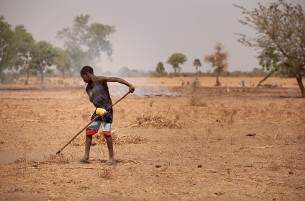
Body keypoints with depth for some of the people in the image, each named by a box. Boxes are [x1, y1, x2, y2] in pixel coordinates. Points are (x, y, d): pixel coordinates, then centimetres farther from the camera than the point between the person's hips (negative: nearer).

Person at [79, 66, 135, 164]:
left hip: (107, 109, -7)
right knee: (89, 130, 5)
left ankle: (111, 158, -4)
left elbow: (116, 79, -15)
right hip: (98, 110, 7)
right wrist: (98, 109, -15)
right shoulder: (88, 88, 11)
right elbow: (93, 101, 7)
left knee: (106, 132, -12)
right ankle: (86, 156, 13)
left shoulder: (100, 80, -9)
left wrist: (129, 85, -26)